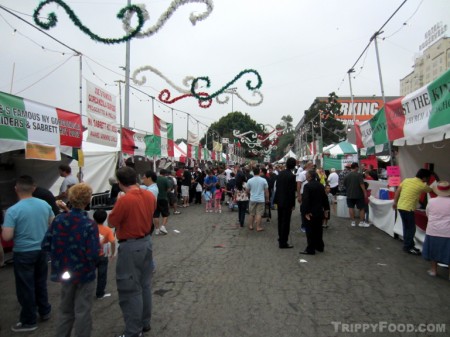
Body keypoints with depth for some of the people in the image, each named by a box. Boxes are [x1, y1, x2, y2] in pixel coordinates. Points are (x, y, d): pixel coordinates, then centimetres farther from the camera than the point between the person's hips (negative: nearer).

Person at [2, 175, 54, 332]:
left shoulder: (13, 210, -19)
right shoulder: (45, 204, -4)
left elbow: (6, 237, -20)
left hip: (23, 253, -5)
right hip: (42, 250, 5)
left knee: (25, 287, 9)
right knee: (40, 282, 22)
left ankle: (29, 321, 22)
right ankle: (45, 312, 36)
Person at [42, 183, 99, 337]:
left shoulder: (58, 220, -9)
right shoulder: (89, 225, -23)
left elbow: (46, 245, -4)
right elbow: (93, 255, -26)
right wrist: (98, 248, -5)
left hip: (65, 272, 5)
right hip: (84, 273, -5)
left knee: (65, 309, 24)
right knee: (82, 311, 12)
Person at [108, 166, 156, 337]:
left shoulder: (124, 200, -23)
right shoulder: (150, 195, -1)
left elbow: (111, 223, -12)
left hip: (130, 247, -7)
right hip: (147, 242, 8)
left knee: (130, 291, 5)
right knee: (145, 285, 19)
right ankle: (145, 323, 34)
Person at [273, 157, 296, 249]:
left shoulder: (280, 173, 2)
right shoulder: (291, 176, -19)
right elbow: (292, 191, -18)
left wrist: (277, 198, 16)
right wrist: (293, 204, -10)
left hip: (279, 200, 7)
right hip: (287, 202, -7)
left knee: (280, 221, 20)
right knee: (286, 222, 1)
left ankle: (281, 238, 35)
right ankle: (283, 243, 6)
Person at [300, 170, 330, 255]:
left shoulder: (307, 186, -16)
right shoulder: (321, 185, 7)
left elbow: (305, 199, -23)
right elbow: (325, 198, 12)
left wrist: (306, 211, -21)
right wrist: (326, 208, 19)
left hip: (311, 213, -7)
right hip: (320, 212, 7)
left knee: (310, 230, -1)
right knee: (318, 229, 18)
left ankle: (310, 249, 3)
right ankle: (320, 246, 28)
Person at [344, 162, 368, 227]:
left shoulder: (347, 176, 3)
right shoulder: (359, 175, -11)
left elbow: (345, 185, 12)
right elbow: (362, 184, -17)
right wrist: (365, 192, -14)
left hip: (349, 195, 4)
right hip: (359, 194, -4)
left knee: (351, 208, 7)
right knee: (361, 208, 7)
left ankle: (353, 222, 9)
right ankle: (362, 222, 10)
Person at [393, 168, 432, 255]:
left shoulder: (406, 180, 5)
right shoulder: (422, 185, -9)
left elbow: (397, 191, 7)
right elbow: (431, 190, 10)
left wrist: (395, 202, 16)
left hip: (400, 207, 7)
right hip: (408, 209, -7)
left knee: (407, 228, 18)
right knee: (411, 228, 5)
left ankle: (409, 245, 28)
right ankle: (407, 247, 12)